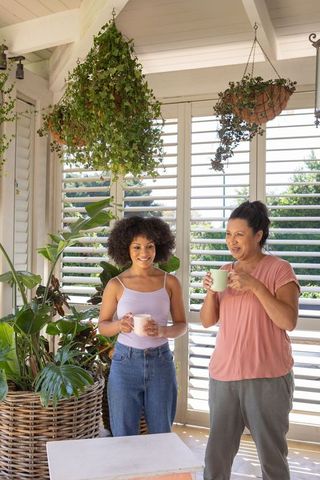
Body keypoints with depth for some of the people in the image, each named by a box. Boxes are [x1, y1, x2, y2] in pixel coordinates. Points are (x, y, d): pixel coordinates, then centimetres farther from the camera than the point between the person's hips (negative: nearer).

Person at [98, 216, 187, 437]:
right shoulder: (116, 285, -4)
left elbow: (182, 325, 3)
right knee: (124, 435, 10)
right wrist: (119, 325, -18)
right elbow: (102, 326, 3)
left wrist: (162, 331, -18)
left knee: (162, 434, 14)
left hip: (161, 362, 1)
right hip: (125, 362, -1)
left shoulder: (170, 282, -2)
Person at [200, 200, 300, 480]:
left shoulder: (279, 269, -4)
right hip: (223, 375, 5)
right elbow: (207, 321, 10)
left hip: (267, 377, -4)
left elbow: (289, 321, -14)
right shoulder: (225, 272, 11)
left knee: (272, 456, 5)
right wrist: (211, 292, -8)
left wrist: (255, 285, -21)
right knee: (216, 455, 7)